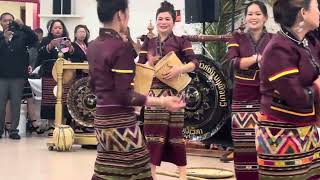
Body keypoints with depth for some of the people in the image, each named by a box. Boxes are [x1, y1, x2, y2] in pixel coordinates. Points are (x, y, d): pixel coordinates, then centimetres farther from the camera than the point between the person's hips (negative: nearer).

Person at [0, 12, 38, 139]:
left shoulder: (21, 35, 6)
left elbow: (35, 39, -9)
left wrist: (23, 26, -20)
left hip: (18, 76, 0)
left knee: (16, 104, 2)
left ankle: (14, 130, 8)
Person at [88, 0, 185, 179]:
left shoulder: (93, 46, 7)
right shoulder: (122, 47, -18)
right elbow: (125, 95, -21)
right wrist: (161, 102, -23)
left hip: (102, 117, 9)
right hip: (120, 120, -9)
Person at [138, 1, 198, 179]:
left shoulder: (181, 41, 2)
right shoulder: (148, 43, 11)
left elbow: (194, 63, -8)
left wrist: (179, 69, -24)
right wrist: (149, 63, -13)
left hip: (174, 90, -3)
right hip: (154, 90, 3)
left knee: (175, 129, 0)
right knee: (153, 129, 2)